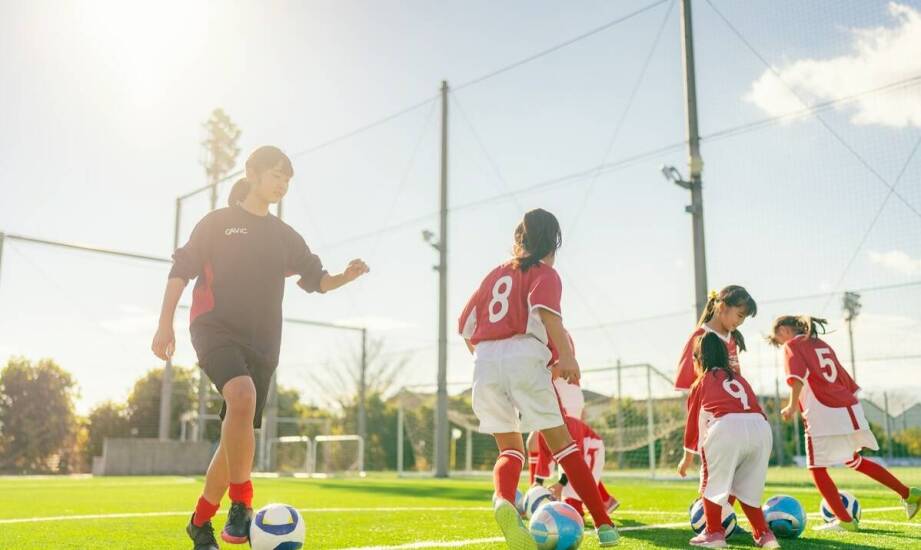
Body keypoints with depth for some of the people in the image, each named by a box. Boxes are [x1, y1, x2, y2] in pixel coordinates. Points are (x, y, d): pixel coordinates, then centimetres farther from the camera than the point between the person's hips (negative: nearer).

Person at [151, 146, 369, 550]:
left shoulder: (285, 237, 16)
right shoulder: (217, 222, 5)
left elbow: (318, 280, 16)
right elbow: (181, 271, 2)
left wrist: (346, 277, -6)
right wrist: (165, 325, -7)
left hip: (262, 343, 5)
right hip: (215, 329, -5)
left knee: (239, 434, 4)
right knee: (243, 395, -33)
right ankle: (241, 505, -24)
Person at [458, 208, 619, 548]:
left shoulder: (495, 274, 24)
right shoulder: (544, 272, 8)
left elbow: (465, 326, 21)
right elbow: (545, 309, -15)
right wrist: (566, 355, -22)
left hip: (484, 361, 4)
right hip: (523, 357, -4)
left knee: (510, 449, 12)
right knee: (562, 443, 6)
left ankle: (503, 502, -19)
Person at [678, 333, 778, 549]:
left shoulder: (701, 383, 23)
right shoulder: (740, 378, 34)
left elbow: (693, 423, 27)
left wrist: (688, 457, 40)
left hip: (726, 427, -4)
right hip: (761, 427, 4)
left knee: (713, 481, 15)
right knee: (747, 486, 22)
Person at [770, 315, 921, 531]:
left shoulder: (792, 345, 1)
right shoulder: (822, 344, 24)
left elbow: (797, 377, -18)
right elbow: (846, 380, 22)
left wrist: (793, 406, -16)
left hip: (823, 415, -8)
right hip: (850, 410, 8)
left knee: (817, 468, 4)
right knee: (853, 460, 27)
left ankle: (845, 521, 4)